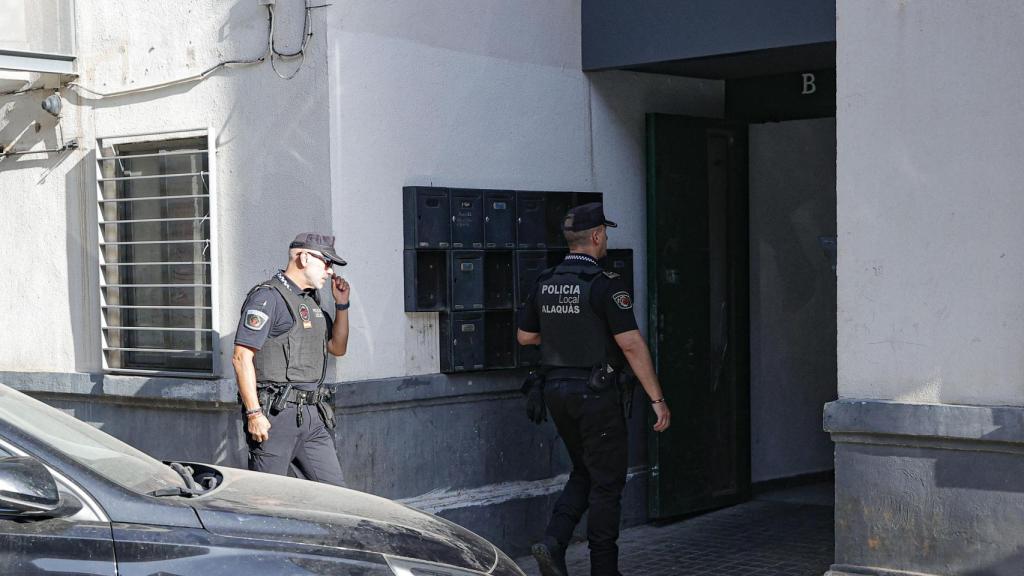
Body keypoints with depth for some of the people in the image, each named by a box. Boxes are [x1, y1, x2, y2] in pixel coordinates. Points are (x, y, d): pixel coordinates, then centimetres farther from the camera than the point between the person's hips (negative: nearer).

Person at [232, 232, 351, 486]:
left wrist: (342, 304, 16)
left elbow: (337, 348, 28)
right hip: (276, 414, -8)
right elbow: (241, 357, -13)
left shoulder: (311, 301, 20)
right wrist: (254, 413, -19)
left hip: (313, 416, 8)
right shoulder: (268, 296, -7)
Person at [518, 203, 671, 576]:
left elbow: (524, 336, 16)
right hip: (595, 393, -7)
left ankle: (553, 542, 2)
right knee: (607, 481, 5)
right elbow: (631, 344, -18)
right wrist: (657, 399, -15)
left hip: (556, 391, 7)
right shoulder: (605, 284, -15)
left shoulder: (545, 283, 6)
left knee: (584, 472, 20)